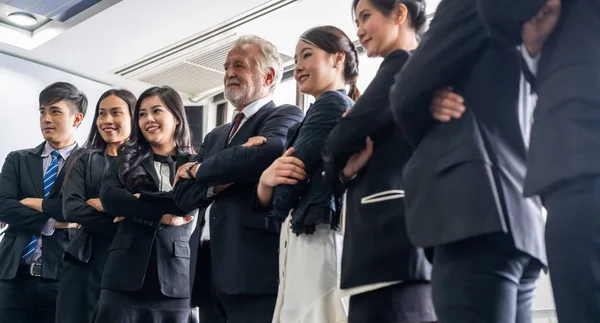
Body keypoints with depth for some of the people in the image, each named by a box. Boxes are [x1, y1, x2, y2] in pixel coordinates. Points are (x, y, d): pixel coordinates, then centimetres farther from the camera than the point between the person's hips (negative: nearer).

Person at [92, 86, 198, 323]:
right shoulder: (127, 159, 13)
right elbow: (108, 197, -4)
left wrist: (138, 201, -6)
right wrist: (162, 214, -10)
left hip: (174, 279, -1)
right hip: (125, 277, 1)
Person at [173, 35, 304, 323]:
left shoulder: (286, 116, 2)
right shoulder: (215, 136, 24)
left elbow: (268, 152, -20)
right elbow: (182, 194, 12)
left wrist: (199, 169, -2)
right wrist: (220, 182, -10)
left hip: (255, 266, -7)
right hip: (210, 268, 7)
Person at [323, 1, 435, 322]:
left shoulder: (402, 64, -2)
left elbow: (343, 139, -11)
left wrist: (339, 158, 10)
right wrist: (348, 168, 2)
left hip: (391, 234, -9)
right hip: (408, 235, 9)